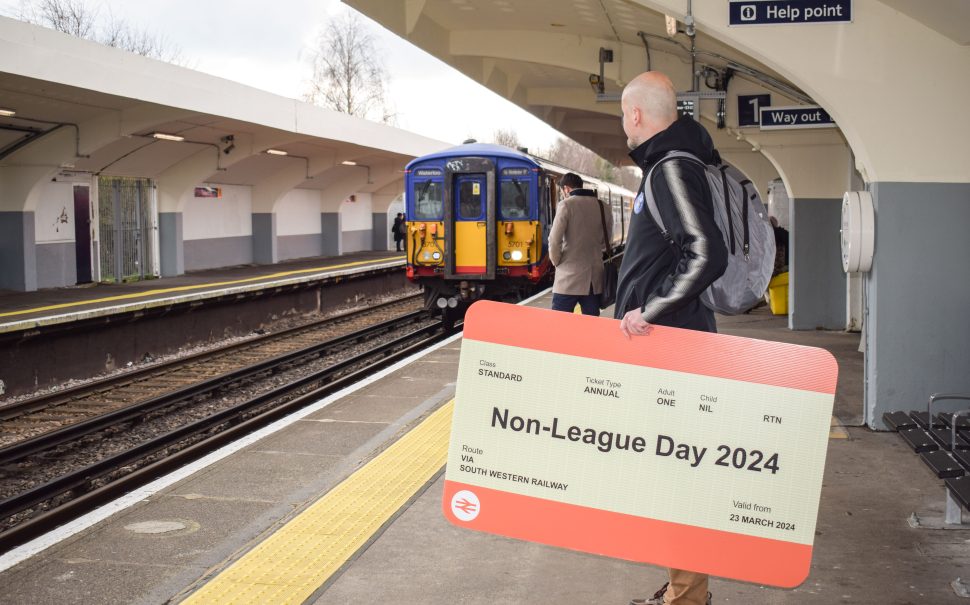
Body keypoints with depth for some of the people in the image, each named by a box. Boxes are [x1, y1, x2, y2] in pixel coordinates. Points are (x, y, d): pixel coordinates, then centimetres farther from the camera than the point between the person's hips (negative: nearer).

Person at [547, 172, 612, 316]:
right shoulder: (603, 207, 8)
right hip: (594, 278, 5)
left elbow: (555, 240, -12)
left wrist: (557, 262, 2)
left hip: (570, 277, -5)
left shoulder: (567, 205, -7)